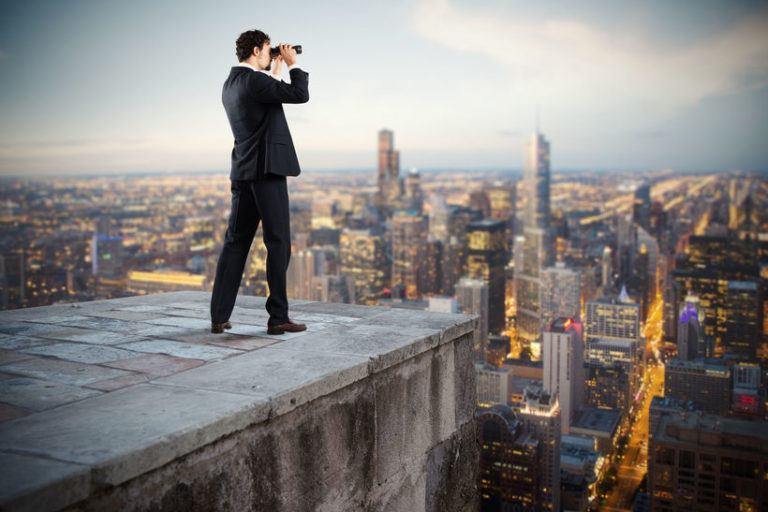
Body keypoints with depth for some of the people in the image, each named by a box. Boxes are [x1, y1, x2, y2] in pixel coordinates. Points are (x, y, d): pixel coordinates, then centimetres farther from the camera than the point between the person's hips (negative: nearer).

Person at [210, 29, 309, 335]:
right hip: (267, 170, -9)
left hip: (243, 172, 9)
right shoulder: (253, 80, -11)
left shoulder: (231, 84, 17)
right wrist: (292, 64, 2)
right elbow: (300, 94, -13)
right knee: (278, 243, -3)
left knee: (236, 243, 9)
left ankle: (219, 317, 10)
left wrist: (275, 72, 27)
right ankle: (278, 318, -1)